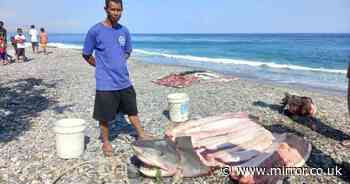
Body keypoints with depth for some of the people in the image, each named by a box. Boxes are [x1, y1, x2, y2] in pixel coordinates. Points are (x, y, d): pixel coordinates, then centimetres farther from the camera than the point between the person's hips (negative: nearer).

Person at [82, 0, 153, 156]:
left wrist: (119, 64, 7)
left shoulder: (124, 31, 4)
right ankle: (106, 142, 28)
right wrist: (102, 67, 0)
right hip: (105, 83, -4)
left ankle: (141, 134, 33)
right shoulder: (95, 31, -10)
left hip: (124, 81, 4)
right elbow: (86, 55, -1)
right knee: (104, 116, 8)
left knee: (132, 110, 17)